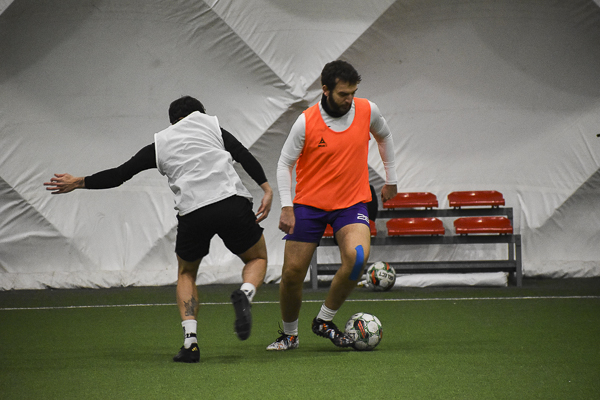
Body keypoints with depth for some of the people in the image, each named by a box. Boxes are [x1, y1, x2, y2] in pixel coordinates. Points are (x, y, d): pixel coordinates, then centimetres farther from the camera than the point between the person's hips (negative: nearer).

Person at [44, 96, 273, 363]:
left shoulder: (159, 144, 21)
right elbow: (244, 156, 7)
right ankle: (244, 294, -16)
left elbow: (119, 175, 22)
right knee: (257, 259, 21)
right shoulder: (210, 125, 20)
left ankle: (190, 340, 4)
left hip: (192, 213, 1)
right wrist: (267, 190, 4)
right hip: (232, 204, -1)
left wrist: (78, 182, 34)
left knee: (186, 274, 25)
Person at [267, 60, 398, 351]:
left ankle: (324, 321, -8)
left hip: (352, 202, 1)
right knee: (292, 272, -3)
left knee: (357, 255, -27)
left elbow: (384, 137, 17)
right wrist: (286, 207, -11)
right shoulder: (306, 122, -13)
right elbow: (284, 163, -3)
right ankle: (289, 334, 23)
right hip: (309, 204, -1)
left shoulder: (367, 111, -5)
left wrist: (390, 180, 21)